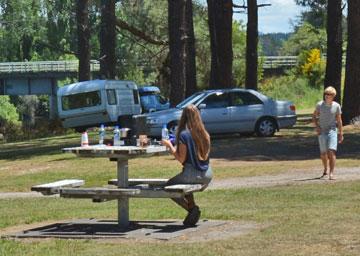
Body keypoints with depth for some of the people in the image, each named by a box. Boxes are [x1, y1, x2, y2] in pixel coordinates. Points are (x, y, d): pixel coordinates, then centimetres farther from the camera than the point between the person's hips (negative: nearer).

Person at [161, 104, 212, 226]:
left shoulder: (184, 135, -13)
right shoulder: (204, 134, 6)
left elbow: (181, 159, -14)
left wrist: (169, 145, -2)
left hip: (193, 173, -7)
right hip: (207, 174, 7)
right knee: (185, 187, 35)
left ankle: (192, 209, 2)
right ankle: (193, 208, 18)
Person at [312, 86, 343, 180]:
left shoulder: (336, 106, -3)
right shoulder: (320, 105, -2)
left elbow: (339, 120, 4)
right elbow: (314, 116, 10)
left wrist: (341, 133, 3)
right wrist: (316, 127, -5)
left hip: (332, 131, -2)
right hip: (322, 132, 2)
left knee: (331, 151, -15)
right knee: (323, 153, 9)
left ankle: (331, 173, -14)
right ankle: (326, 170, 33)